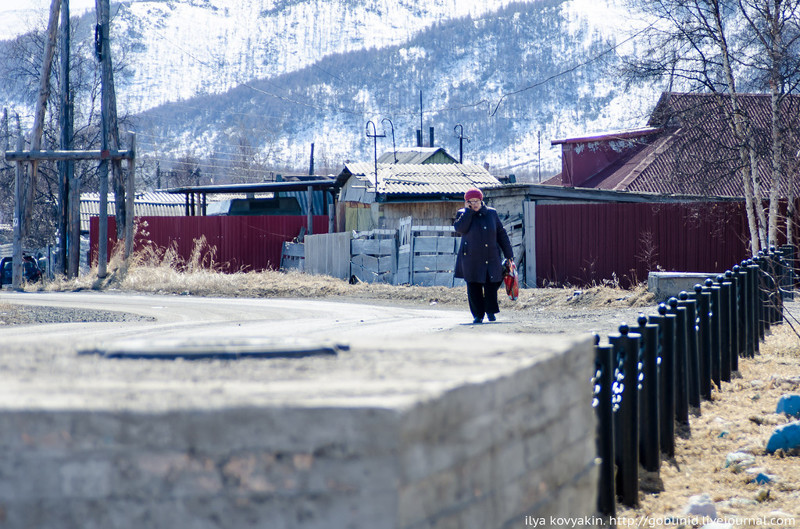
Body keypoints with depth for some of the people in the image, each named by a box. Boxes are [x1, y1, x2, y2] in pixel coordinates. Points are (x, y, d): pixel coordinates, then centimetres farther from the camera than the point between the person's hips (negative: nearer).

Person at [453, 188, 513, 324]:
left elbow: (501, 234, 13)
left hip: (491, 258, 1)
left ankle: (490, 311, 20)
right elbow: (460, 229, -18)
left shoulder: (492, 213, 8)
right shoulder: (463, 214, 3)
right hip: (471, 260, -1)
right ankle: (478, 315, 10)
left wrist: (508, 254, 12)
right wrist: (468, 211, -14)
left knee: (492, 285, 1)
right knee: (474, 287, 0)